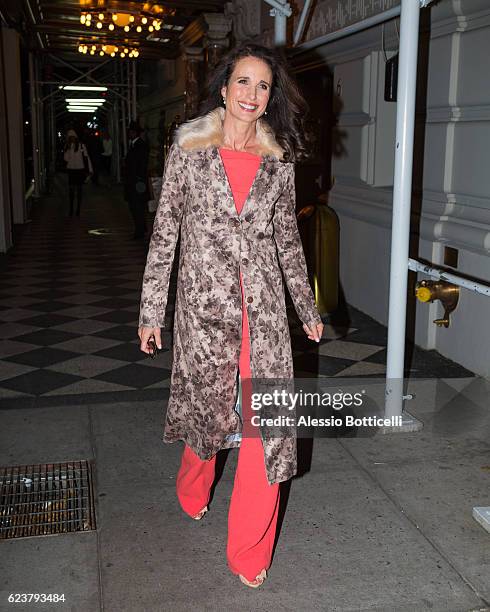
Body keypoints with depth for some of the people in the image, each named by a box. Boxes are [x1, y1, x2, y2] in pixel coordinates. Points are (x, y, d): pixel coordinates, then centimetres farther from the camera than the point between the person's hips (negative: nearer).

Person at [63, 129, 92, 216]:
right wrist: (68, 148, -14)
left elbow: (86, 157, -5)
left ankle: (78, 209, 11)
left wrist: (89, 170, -5)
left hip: (80, 170, -3)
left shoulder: (81, 145, -8)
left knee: (79, 189, 4)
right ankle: (71, 208, 14)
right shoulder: (67, 146, 3)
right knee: (71, 189, 5)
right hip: (71, 170, 3)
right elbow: (66, 158, -1)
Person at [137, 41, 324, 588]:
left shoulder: (279, 160, 7)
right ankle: (193, 493, 46)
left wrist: (307, 306, 17)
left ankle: (249, 553, 14)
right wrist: (150, 312, 0)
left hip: (263, 303, 2)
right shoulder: (188, 149, 1)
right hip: (204, 300, -2)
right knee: (209, 407, 11)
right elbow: (164, 232, 1)